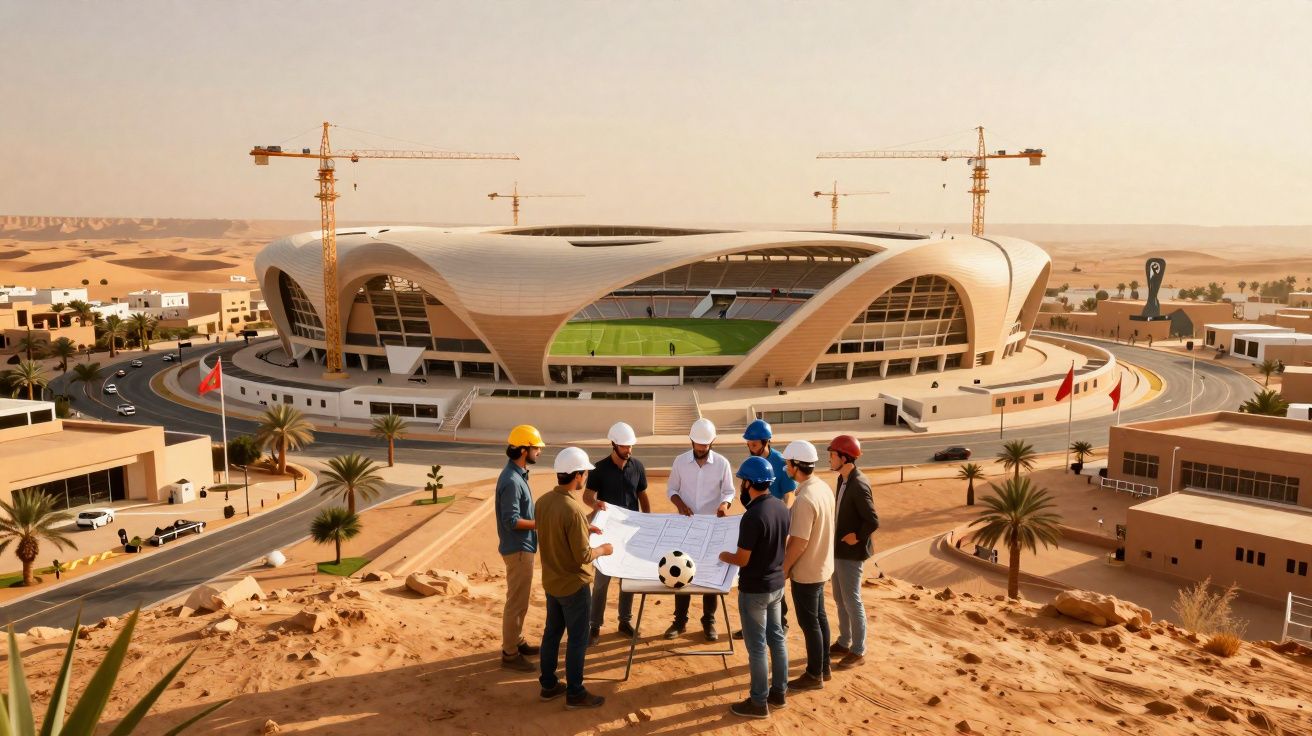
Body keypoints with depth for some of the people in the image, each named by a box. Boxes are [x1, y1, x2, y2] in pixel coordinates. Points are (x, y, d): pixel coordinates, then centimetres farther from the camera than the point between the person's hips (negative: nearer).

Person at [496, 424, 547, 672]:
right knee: (516, 602, 0)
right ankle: (510, 654, 9)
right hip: (518, 548, -10)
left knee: (520, 599, 20)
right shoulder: (512, 480, -24)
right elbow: (512, 521, -24)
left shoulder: (518, 474, 7)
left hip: (522, 546, 10)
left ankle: (517, 642, 33)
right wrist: (542, 524, -18)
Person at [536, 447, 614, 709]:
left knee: (552, 632, 20)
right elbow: (583, 556, -24)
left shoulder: (543, 501, -4)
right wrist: (603, 550, -6)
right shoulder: (573, 510, -29)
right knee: (577, 639, 7)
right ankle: (575, 694, 18)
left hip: (551, 581, 8)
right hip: (574, 585, -8)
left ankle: (548, 685, 32)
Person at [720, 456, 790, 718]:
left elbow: (742, 559, -20)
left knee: (756, 646, 4)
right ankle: (779, 692, 31)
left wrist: (724, 556, 0)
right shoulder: (781, 507, -2)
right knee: (776, 638, 19)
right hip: (777, 584, 8)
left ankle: (758, 702, 16)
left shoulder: (752, 516, -27)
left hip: (754, 590, -8)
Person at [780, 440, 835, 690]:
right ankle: (823, 667, 33)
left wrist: (783, 569, -13)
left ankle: (814, 675, 17)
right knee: (819, 617, 20)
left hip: (806, 571, -9)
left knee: (809, 623, 4)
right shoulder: (823, 487, 1)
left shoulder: (805, 499, -29)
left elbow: (799, 542, -26)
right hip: (821, 565, 9)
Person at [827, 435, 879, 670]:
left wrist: (857, 538, -15)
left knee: (852, 602, 2)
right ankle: (844, 643, 33)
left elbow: (873, 521, -26)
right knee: (840, 599, 19)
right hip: (838, 550, 9)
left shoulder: (859, 485, -24)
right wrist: (837, 541, 12)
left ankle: (858, 652, 14)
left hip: (851, 553, -9)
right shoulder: (843, 480, 5)